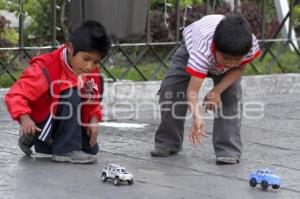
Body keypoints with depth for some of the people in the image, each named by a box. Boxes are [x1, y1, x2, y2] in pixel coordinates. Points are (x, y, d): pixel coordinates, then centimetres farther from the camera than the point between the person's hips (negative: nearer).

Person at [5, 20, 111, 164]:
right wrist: (25, 119, -46)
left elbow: (93, 103, 8)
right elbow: (15, 95, -30)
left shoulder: (93, 74, -5)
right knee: (72, 95, -29)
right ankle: (66, 150, -23)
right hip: (40, 125, -8)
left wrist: (93, 121, -13)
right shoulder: (46, 69, -27)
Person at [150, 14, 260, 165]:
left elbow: (239, 68, -17)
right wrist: (197, 117, -70)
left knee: (231, 95, -18)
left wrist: (217, 91, -29)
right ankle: (168, 143, 10)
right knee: (169, 90, -10)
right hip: (192, 45, -1)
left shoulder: (250, 45, -40)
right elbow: (192, 90, -52)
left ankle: (229, 150, -13)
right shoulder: (202, 49, -50)